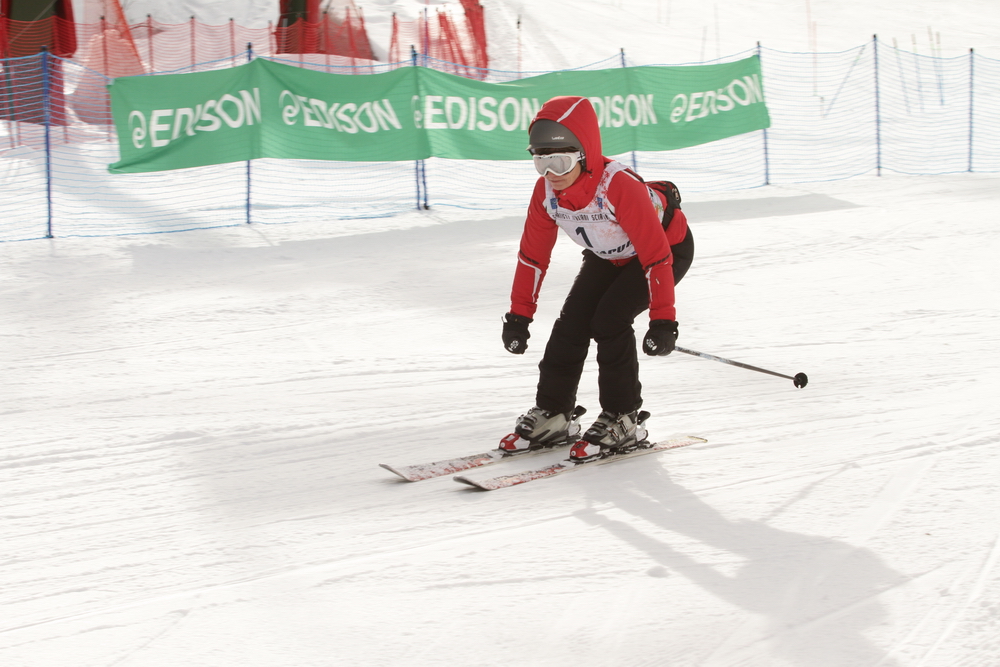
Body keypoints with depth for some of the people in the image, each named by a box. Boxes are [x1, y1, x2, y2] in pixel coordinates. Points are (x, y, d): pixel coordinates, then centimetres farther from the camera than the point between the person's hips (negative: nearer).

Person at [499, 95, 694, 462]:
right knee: (571, 323, -4)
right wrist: (518, 314, -6)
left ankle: (623, 421, -8)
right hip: (608, 256, 7)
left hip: (669, 246, -7)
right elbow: (532, 254, -6)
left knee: (609, 320, -21)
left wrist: (663, 320, -34)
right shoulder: (546, 190, -19)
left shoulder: (619, 185, -39)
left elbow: (656, 255, -35)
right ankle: (552, 415, 10)